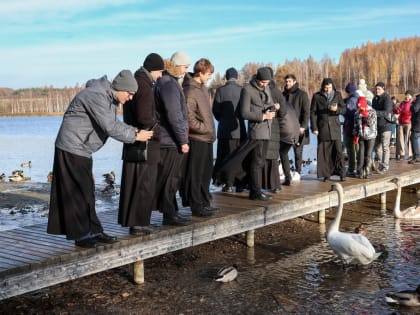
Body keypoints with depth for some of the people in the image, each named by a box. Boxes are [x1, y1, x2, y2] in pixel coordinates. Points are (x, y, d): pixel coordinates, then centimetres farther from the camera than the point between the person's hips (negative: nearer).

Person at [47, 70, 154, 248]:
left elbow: (115, 123, 14)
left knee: (87, 192, 13)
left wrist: (134, 131, -1)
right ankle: (80, 235, 4)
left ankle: (93, 231, 20)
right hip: (72, 148, -10)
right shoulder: (97, 96, -22)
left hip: (81, 150, 10)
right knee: (78, 193, -4)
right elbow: (110, 128, -24)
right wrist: (136, 137, -15)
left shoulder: (110, 98, 10)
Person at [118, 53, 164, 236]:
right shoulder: (144, 87, -16)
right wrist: (158, 131, -10)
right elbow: (145, 118, -24)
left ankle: (131, 220, 22)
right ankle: (139, 224, 4)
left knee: (133, 184, 14)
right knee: (144, 185, -2)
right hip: (145, 145, -10)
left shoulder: (133, 83, 16)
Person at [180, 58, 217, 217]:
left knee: (206, 171, 16)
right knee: (195, 174, 0)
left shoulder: (203, 87, 11)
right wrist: (206, 129, -13)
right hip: (196, 138, -9)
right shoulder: (189, 91, -17)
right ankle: (196, 206, 8)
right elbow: (189, 119, -20)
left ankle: (204, 202, 28)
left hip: (206, 138, 9)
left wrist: (210, 130, 11)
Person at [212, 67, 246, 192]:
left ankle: (229, 184, 2)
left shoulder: (221, 90, -6)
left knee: (225, 157, 5)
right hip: (240, 128, 1)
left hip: (225, 129, -1)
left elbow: (215, 109, -5)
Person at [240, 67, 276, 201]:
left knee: (260, 161, 11)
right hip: (256, 130, -8)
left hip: (266, 130, 8)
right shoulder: (247, 90, -10)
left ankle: (254, 190, 17)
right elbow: (244, 113, -14)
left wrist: (271, 111, -3)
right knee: (257, 162, -8)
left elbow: (271, 104, 21)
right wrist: (263, 116, -18)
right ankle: (256, 191, -4)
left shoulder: (266, 88, 13)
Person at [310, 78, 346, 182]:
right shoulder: (317, 96, 3)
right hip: (323, 128, -1)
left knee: (338, 150, -6)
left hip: (335, 127, 1)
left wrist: (337, 109, -16)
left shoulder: (337, 95, 7)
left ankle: (342, 173, 1)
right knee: (324, 151, 0)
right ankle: (326, 174, 8)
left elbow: (344, 109, 7)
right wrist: (314, 128, -4)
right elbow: (313, 113, 2)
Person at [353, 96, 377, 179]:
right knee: (361, 154, -2)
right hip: (361, 136, 2)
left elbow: (372, 123, -14)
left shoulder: (372, 112, -5)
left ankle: (367, 172, 10)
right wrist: (355, 135, 4)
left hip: (370, 136, -2)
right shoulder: (357, 113, 5)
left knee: (368, 154, 0)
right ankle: (360, 172, 6)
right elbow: (355, 125, 9)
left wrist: (365, 115, -18)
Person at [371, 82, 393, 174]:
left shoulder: (387, 98, -10)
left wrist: (374, 112, -31)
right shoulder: (375, 99, 14)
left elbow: (386, 112, -22)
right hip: (376, 125, 8)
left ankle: (384, 167, -2)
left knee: (385, 147, -5)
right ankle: (380, 164, 22)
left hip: (385, 125, -8)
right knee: (377, 147, 11)